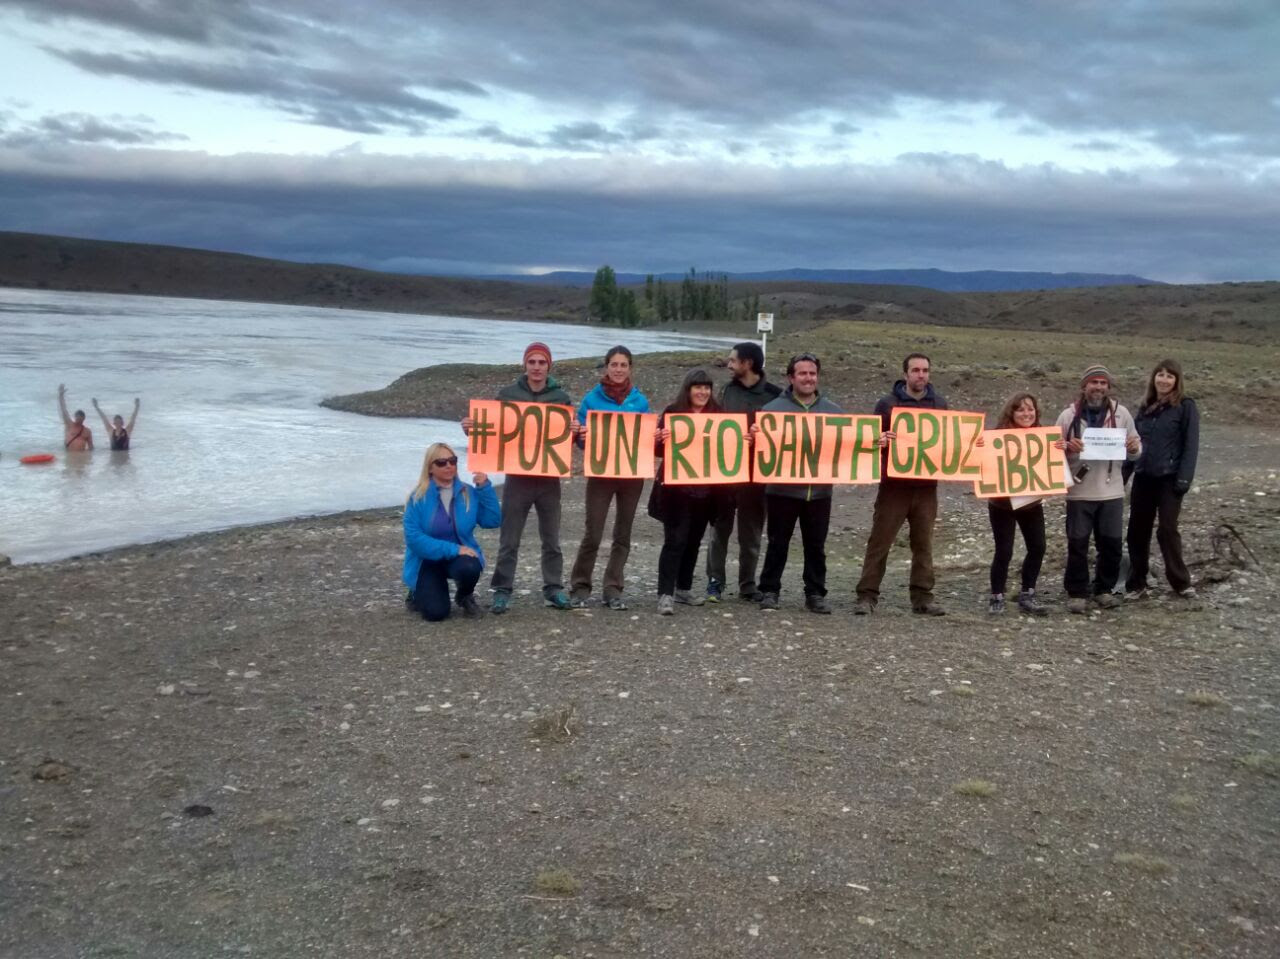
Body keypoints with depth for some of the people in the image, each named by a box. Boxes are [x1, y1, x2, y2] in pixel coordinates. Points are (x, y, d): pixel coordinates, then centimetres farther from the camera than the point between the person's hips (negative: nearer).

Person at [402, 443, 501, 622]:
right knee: (436, 612, -21)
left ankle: (464, 597, 1)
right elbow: (413, 538, -18)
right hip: (428, 560, -2)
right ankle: (420, 593, 16)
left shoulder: (469, 493, -3)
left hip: (460, 556, 2)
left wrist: (485, 488, -17)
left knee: (469, 568, -35)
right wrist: (452, 549, -24)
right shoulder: (418, 497, -12)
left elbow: (493, 521, -9)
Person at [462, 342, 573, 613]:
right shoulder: (507, 394, 1)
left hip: (549, 478, 1)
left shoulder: (561, 398, 3)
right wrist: (471, 428, -15)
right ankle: (502, 590, 10)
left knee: (551, 539, 11)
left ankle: (553, 589, 21)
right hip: (517, 477, -1)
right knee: (509, 540, 3)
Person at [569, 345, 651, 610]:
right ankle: (580, 586, 9)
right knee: (592, 534, -6)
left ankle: (613, 589, 17)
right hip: (601, 473, -2)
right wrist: (581, 436, -22)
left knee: (622, 535, 8)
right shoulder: (592, 399, -1)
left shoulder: (640, 401, 4)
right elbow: (581, 437, 0)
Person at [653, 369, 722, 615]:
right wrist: (659, 440, -26)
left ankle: (683, 588, 25)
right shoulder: (673, 412, -3)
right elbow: (659, 450, -5)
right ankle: (665, 594, -7)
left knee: (694, 540, 13)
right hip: (677, 488, -4)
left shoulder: (717, 414, 8)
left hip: (706, 489, 4)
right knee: (675, 540, -8)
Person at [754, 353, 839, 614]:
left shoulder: (832, 411, 10)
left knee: (816, 545, 9)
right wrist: (754, 435, -27)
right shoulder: (774, 408, 0)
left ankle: (815, 594, 17)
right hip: (782, 489, -2)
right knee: (778, 543, 6)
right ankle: (769, 591, 15)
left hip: (819, 490, 3)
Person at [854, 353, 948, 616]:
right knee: (879, 541, -1)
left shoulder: (939, 403, 10)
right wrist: (880, 441, -22)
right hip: (894, 485, -3)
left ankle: (923, 597, 14)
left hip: (926, 486, 3)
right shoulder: (887, 403, 0)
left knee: (924, 544, 8)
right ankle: (867, 596, 3)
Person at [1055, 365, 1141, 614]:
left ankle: (1103, 589, 24)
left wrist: (1134, 448, -12)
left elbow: (1134, 452, 11)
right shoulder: (1068, 415, -3)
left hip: (1112, 491, 2)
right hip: (1079, 491, -2)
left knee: (1112, 543, 8)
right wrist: (1067, 448, -21)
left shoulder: (1121, 414, 3)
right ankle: (1077, 593, 11)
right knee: (1078, 544, 1)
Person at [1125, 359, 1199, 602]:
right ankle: (1136, 584, 14)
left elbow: (1191, 445, -8)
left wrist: (1184, 478, -16)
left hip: (1169, 478, -5)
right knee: (1137, 530, 6)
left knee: (1168, 530, -4)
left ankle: (1181, 582, 10)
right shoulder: (1146, 406, 13)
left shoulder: (1185, 406, -4)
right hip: (1143, 477, 5)